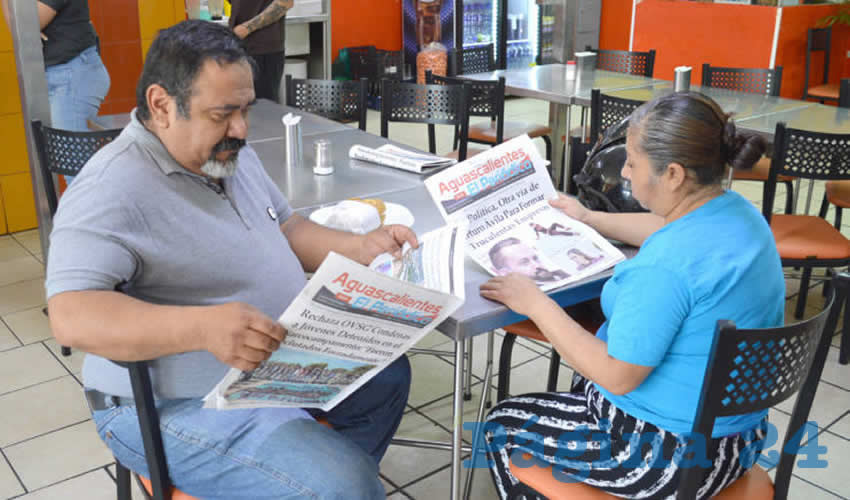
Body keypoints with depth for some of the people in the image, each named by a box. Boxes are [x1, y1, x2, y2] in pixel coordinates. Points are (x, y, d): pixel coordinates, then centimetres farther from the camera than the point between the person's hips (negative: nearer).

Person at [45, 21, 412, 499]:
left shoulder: (232, 154, 5)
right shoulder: (110, 192, -24)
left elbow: (285, 229, 13)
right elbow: (72, 315, -33)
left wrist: (360, 248, -4)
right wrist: (203, 327, -46)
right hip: (179, 406, -9)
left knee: (387, 373, 18)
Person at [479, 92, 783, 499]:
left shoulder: (667, 265, -33)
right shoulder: (735, 211, -3)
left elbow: (617, 376, -27)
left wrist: (535, 304, -19)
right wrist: (588, 218, 28)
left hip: (672, 453, -9)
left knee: (501, 426, 10)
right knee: (580, 390, 35)